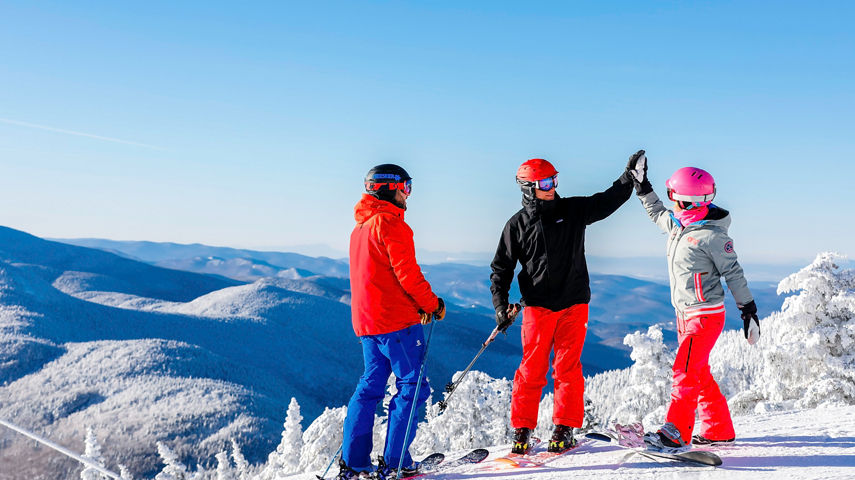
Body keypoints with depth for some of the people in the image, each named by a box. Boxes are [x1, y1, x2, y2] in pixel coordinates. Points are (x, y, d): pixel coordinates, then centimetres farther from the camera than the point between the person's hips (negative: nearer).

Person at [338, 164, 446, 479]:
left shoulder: (360, 227, 19)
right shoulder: (390, 222, -11)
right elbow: (407, 272, -17)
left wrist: (416, 306, 17)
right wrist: (432, 303, -4)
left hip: (365, 321, 9)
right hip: (395, 321, -9)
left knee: (370, 386, 14)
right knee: (411, 385, -1)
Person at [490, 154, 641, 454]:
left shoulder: (573, 210, 7)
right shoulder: (517, 225, 3)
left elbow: (609, 200, 11)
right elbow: (501, 269, 6)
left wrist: (630, 176, -2)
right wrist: (500, 305, -4)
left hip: (573, 303, 1)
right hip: (537, 306, -1)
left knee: (567, 368, 1)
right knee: (532, 369, -2)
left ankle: (565, 430, 11)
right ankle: (522, 430, 9)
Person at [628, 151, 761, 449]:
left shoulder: (711, 235, -18)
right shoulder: (676, 223, 4)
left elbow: (733, 273, -12)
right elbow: (657, 213, 27)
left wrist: (748, 309, -9)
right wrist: (642, 186, 22)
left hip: (706, 315, -9)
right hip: (685, 313, 9)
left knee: (685, 372, -11)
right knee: (699, 373, 14)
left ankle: (676, 433, -6)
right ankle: (718, 430, 25)